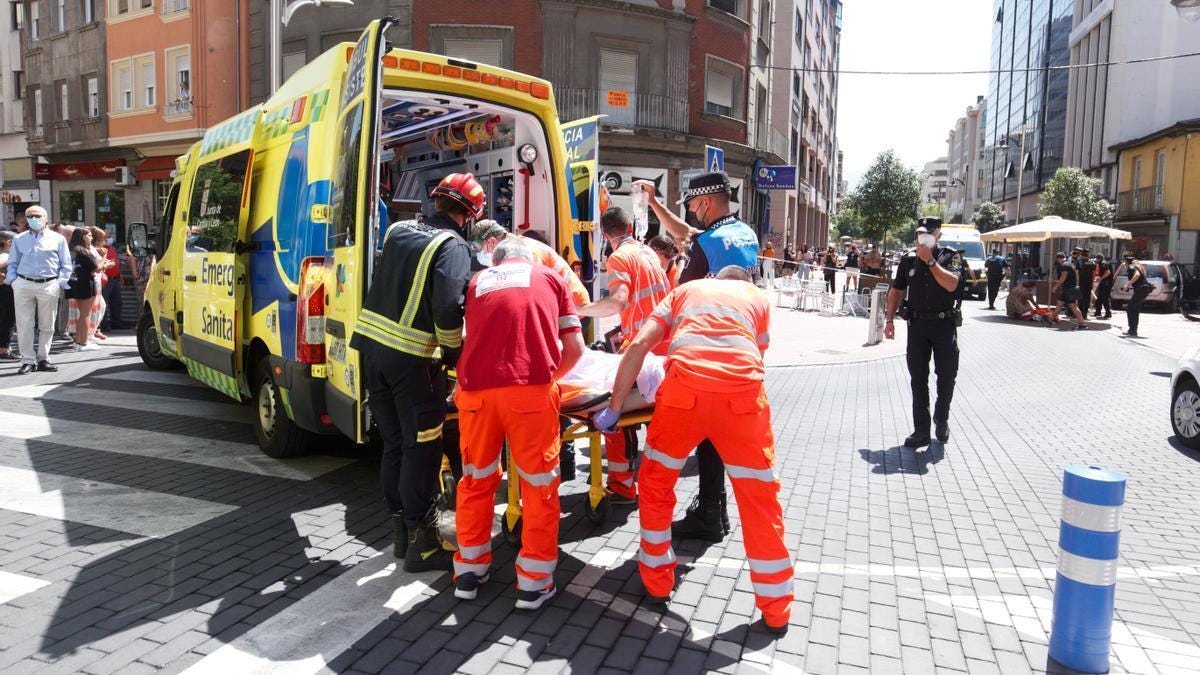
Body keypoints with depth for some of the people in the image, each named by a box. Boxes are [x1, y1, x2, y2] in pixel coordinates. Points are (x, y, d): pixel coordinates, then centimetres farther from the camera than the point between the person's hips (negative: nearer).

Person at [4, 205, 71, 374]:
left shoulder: (57, 239, 7)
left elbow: (66, 265, 7)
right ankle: (28, 360, 6)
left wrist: (60, 282, -3)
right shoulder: (19, 239, 12)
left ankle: (43, 359, 16)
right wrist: (13, 280, 1)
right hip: (23, 285, 1)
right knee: (24, 325, 0)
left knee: (47, 326, 5)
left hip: (49, 286, -1)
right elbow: (12, 263, 16)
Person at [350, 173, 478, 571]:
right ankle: (421, 544, 9)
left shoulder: (398, 231, 14)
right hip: (411, 358, -7)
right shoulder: (453, 246, -8)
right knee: (422, 450, 2)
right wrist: (453, 353, -5)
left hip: (372, 345, 7)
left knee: (395, 444, 16)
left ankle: (401, 532, 27)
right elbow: (447, 307, -20)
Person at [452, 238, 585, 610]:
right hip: (531, 388, -2)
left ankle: (469, 571, 30)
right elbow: (575, 348, 15)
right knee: (539, 484, 11)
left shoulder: (477, 280, 25)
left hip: (476, 389, 3)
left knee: (476, 479, 20)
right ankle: (534, 582, 17)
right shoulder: (549, 277, 21)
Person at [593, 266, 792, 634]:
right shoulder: (758, 297, 28)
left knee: (655, 484, 23)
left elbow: (640, 345, 13)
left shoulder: (685, 290, 27)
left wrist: (614, 409, 14)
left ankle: (657, 583, 34)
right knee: (760, 498, 15)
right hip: (742, 393, 0)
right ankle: (776, 610, 25)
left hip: (685, 390, 0)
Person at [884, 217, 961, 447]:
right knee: (918, 379, 2)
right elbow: (896, 291, 12)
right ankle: (921, 431, 7)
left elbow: (951, 284, -18)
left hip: (944, 324, -2)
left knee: (947, 376, 5)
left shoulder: (950, 256, -1)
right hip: (917, 325, 2)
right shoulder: (908, 259, 7)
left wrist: (930, 260, -18)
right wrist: (890, 319, 4)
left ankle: (941, 419, 30)